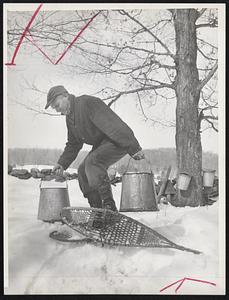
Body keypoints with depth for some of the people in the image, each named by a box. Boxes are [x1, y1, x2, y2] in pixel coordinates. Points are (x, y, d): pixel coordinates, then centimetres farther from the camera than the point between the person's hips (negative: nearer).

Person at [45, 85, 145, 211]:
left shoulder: (88, 103, -21)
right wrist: (62, 163, 7)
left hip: (117, 142, -10)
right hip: (100, 144, 10)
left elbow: (113, 124, -28)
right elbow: (73, 144, 21)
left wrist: (133, 148, -32)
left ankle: (109, 205, -24)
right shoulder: (69, 118, 11)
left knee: (92, 161, -28)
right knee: (82, 171, 3)